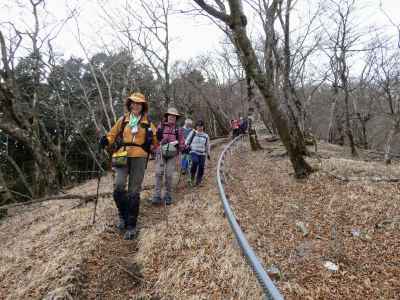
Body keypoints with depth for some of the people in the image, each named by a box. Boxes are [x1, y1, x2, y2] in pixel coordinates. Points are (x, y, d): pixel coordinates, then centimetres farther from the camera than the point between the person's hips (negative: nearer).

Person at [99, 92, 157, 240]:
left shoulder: (147, 122, 10)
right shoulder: (123, 120, 11)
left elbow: (154, 141, 13)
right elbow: (113, 134, 17)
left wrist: (154, 138, -9)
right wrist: (106, 140, -3)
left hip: (139, 157, 0)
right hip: (123, 156, 1)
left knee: (134, 192, 2)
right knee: (119, 188, -14)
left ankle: (131, 225, 11)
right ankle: (123, 215, 14)